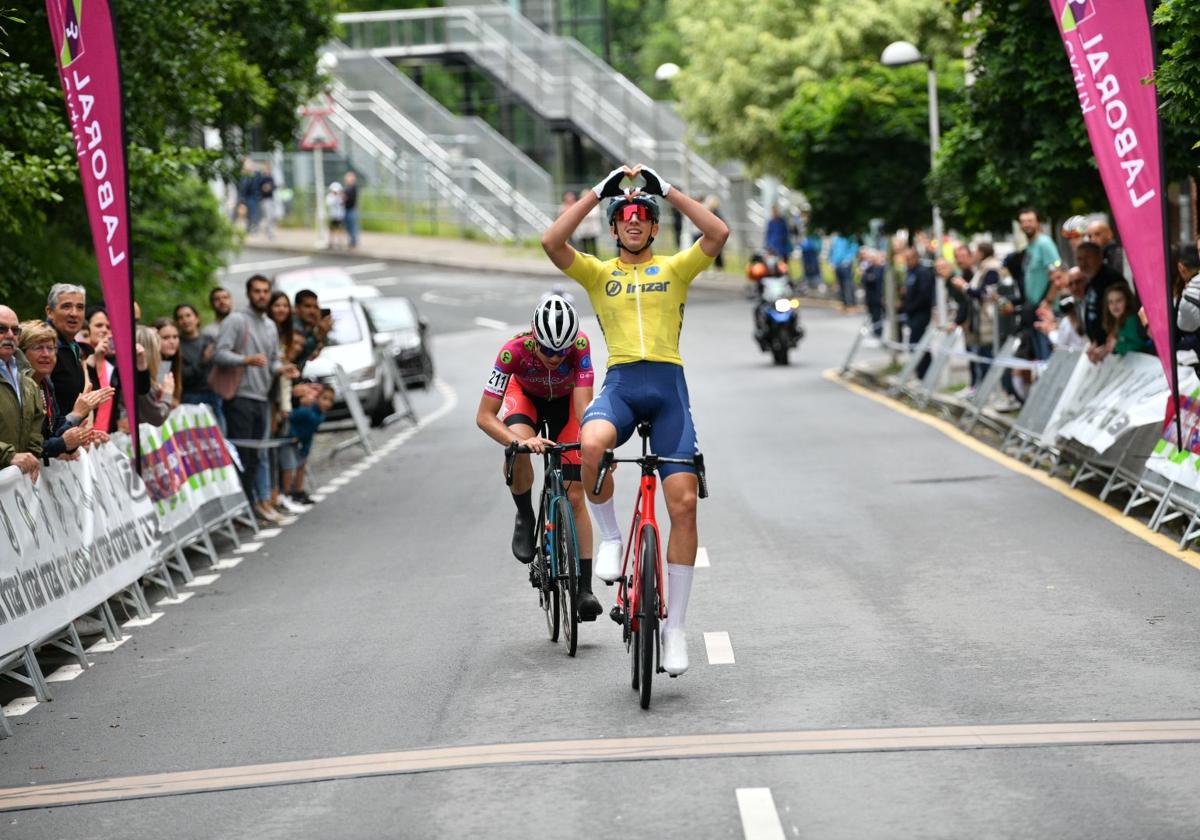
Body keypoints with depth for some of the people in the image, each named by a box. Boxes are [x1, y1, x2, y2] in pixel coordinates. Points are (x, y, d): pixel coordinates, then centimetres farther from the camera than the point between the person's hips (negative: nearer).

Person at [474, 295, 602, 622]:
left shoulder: (580, 345, -37)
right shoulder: (514, 350, -38)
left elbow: (584, 406, -42)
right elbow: (484, 416, -37)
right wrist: (520, 441, -54)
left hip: (565, 401, 0)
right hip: (525, 395, 0)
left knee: (575, 496, -6)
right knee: (518, 451, -35)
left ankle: (585, 587, 1)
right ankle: (525, 518, -7)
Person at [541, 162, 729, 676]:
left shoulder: (675, 268, 15)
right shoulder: (598, 273, 15)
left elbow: (718, 234, -3)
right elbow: (551, 242, -3)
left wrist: (669, 191, -1)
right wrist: (598, 192, -2)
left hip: (668, 386, 1)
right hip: (619, 384, -1)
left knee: (683, 503, -8)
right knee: (591, 444, -37)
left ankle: (676, 627, 2)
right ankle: (609, 535, -8)